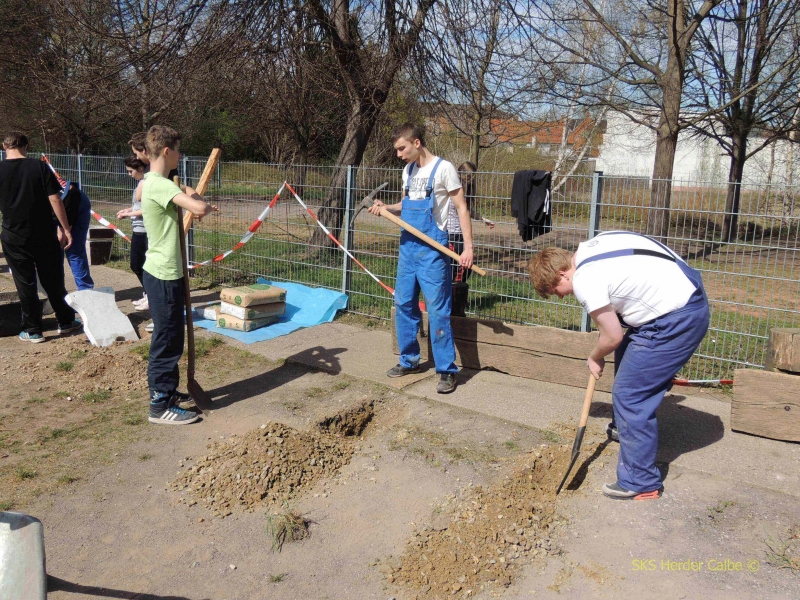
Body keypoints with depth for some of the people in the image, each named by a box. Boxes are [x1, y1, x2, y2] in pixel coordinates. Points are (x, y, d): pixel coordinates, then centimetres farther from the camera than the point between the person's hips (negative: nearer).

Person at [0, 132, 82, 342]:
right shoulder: (40, 167, -5)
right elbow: (55, 200, -9)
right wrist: (65, 229, -4)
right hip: (44, 235, 0)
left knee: (25, 283, 7)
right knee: (54, 280, 12)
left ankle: (32, 330, 13)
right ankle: (66, 322, 23)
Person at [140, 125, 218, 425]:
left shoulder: (149, 182, 10)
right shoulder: (160, 185, -21)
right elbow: (198, 207, -35)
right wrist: (208, 205, -9)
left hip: (161, 272, 10)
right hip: (164, 276, -10)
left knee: (169, 337, 20)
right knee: (167, 341, -1)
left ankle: (167, 391, 33)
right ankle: (160, 406, 8)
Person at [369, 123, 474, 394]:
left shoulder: (443, 168, -9)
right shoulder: (408, 170, 12)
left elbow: (461, 208, -8)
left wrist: (468, 246, -15)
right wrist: (387, 208, 2)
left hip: (432, 250, -7)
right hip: (408, 247, 8)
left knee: (437, 310, -5)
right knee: (403, 305, 12)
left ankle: (447, 370, 4)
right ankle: (409, 360, 27)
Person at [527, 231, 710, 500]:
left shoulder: (584, 281, -18)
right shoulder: (589, 247, 7)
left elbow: (612, 336, -11)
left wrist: (595, 358, 9)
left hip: (678, 319, -10)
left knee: (629, 393, -5)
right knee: (626, 357, 26)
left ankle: (640, 483, 6)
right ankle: (626, 426, 48)